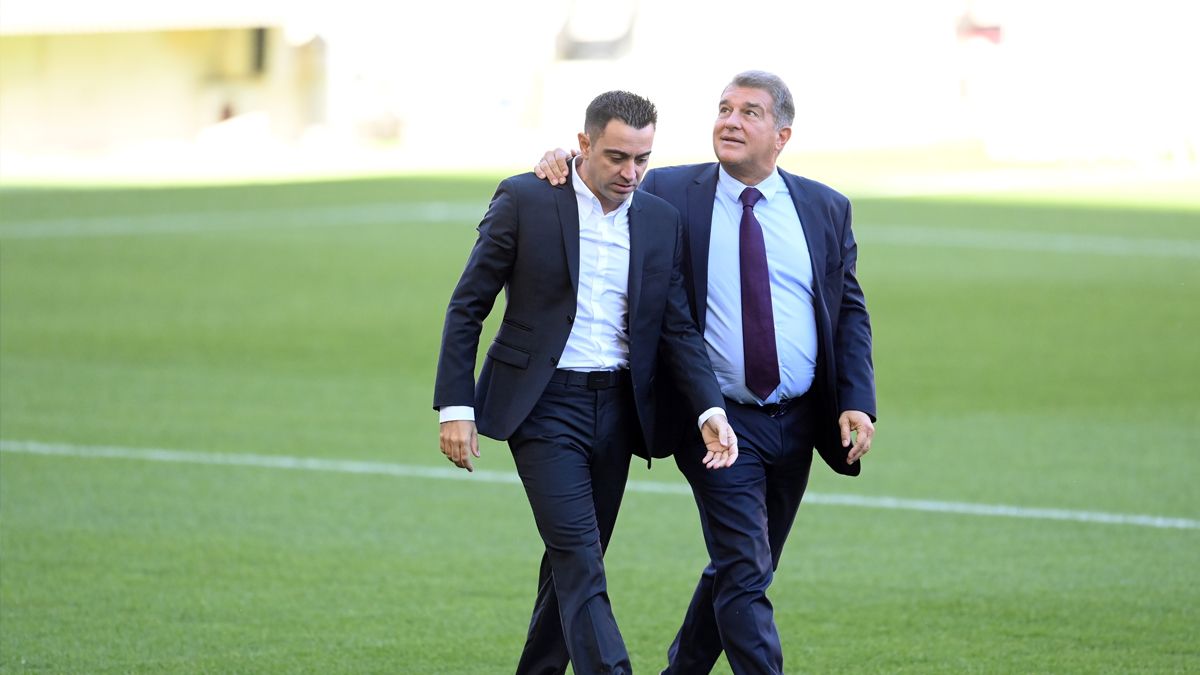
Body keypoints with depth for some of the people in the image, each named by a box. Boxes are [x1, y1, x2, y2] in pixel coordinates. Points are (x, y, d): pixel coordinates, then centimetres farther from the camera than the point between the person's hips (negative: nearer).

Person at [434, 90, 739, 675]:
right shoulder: (524, 201, -6)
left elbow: (677, 330, 8)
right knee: (581, 566, -14)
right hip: (544, 403, -5)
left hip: (617, 408, 5)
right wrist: (456, 407, -8)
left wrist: (711, 412, -6)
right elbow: (467, 307, -3)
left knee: (573, 561, 11)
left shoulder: (660, 221, 6)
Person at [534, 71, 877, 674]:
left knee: (739, 571, 14)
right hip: (720, 421, -4)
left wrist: (857, 402, -4)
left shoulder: (826, 210, 6)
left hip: (798, 422, 4)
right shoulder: (668, 193, -1)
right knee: (745, 572, -12)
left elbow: (850, 312, 8)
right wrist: (565, 165, -13)